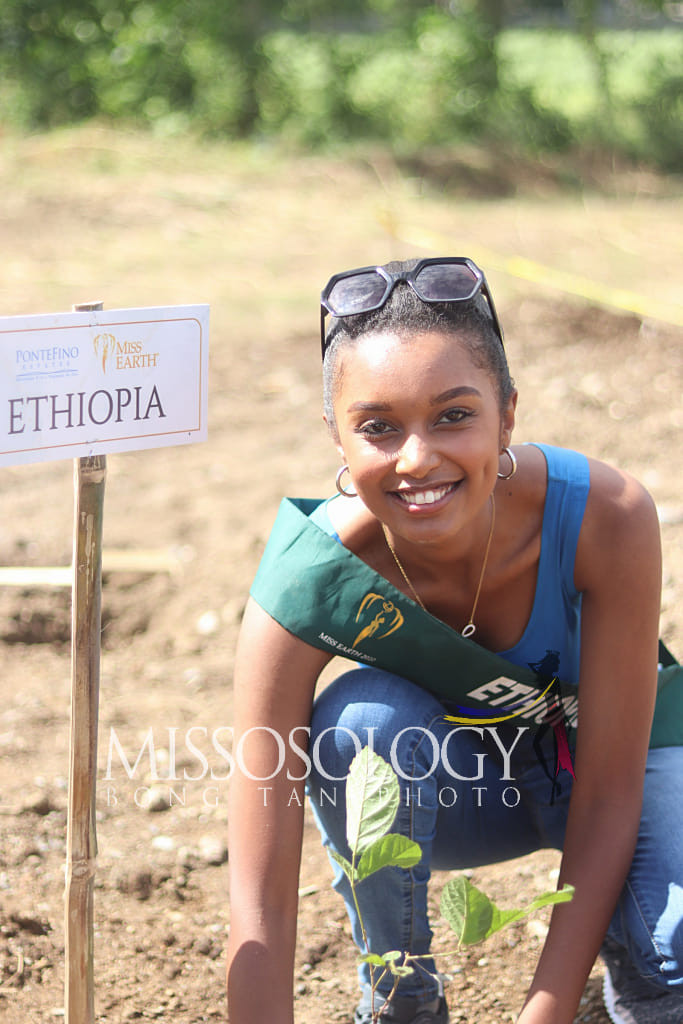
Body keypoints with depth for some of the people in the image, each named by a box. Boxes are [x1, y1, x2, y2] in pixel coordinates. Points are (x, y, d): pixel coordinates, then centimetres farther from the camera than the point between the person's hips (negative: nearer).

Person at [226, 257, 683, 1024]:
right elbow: (260, 905, -31)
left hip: (604, 758, -1)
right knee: (366, 719, -33)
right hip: (445, 787, 1)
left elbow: (608, 795, -25)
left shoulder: (606, 517, -32)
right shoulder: (306, 585, -31)